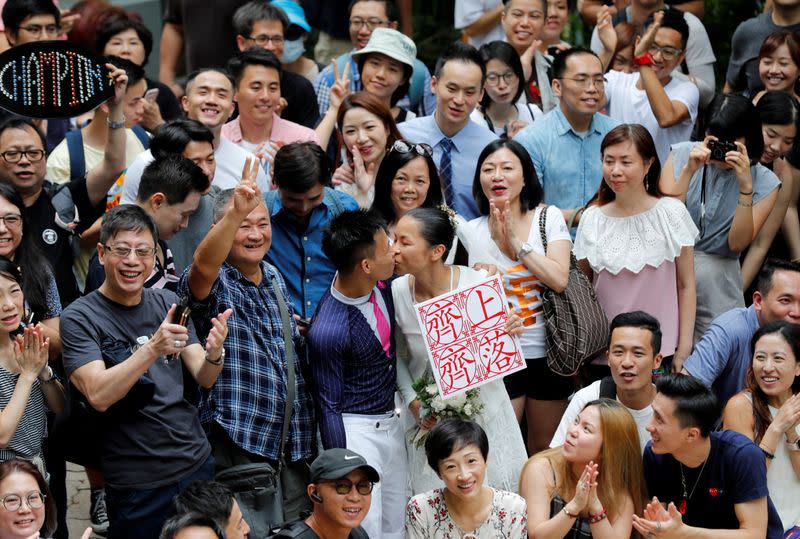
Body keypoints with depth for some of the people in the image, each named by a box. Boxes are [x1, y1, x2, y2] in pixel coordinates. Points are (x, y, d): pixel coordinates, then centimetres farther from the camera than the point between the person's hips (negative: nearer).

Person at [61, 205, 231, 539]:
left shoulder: (166, 303, 6)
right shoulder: (79, 318, -9)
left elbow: (204, 379, 1)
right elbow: (98, 395, -22)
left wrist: (214, 353, -22)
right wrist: (153, 348, -33)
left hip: (197, 463, 5)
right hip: (136, 483, -5)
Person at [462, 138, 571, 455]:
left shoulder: (548, 218, -1)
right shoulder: (472, 231, 1)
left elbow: (560, 280, -13)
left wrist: (516, 242, -13)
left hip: (547, 352, 0)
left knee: (545, 450, 12)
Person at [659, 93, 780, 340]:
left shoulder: (764, 182, -1)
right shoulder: (682, 154, 1)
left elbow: (737, 243, -9)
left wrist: (746, 187, -18)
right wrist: (689, 170, -16)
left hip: (717, 276, 0)